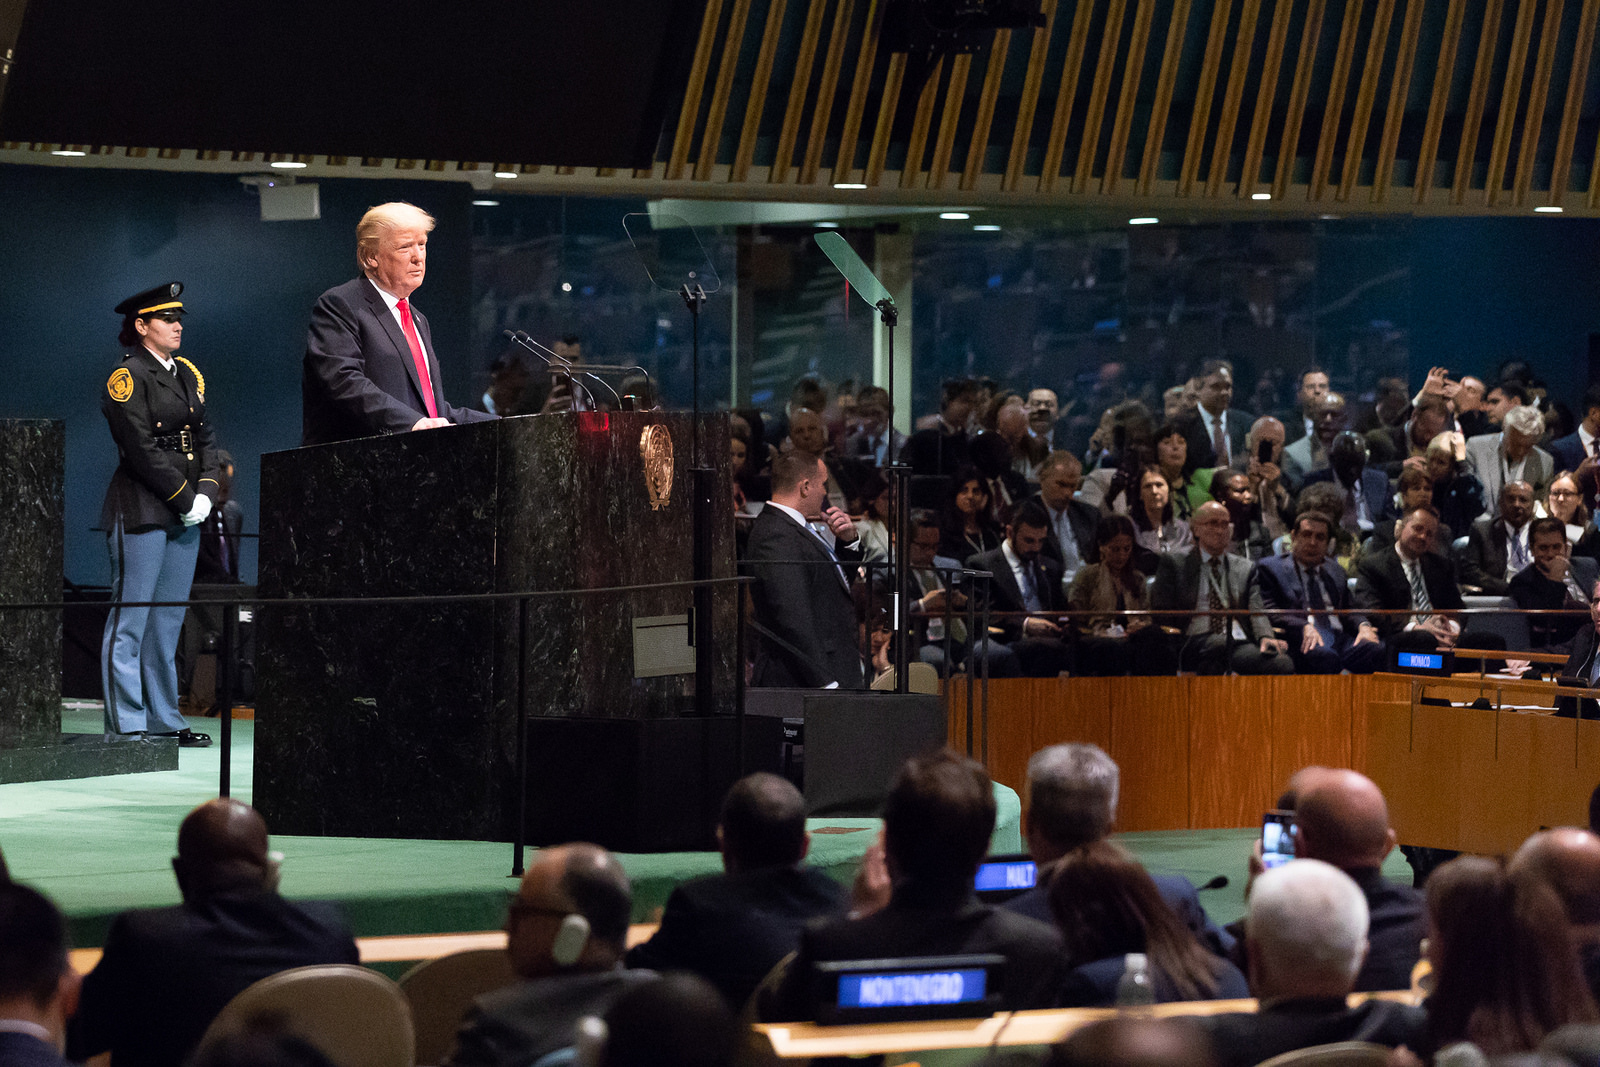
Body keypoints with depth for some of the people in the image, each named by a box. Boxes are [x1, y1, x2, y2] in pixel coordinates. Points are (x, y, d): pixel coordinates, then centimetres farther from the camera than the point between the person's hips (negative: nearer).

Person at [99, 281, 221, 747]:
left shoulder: (188, 374, 16)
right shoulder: (127, 378, -8)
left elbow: (205, 439, 14)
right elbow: (141, 450, -15)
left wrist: (205, 493, -1)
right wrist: (185, 498, -13)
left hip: (185, 515, 8)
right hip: (141, 512, -8)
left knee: (169, 621, 11)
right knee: (130, 619, -6)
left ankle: (164, 719, 15)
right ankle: (125, 724, -6)